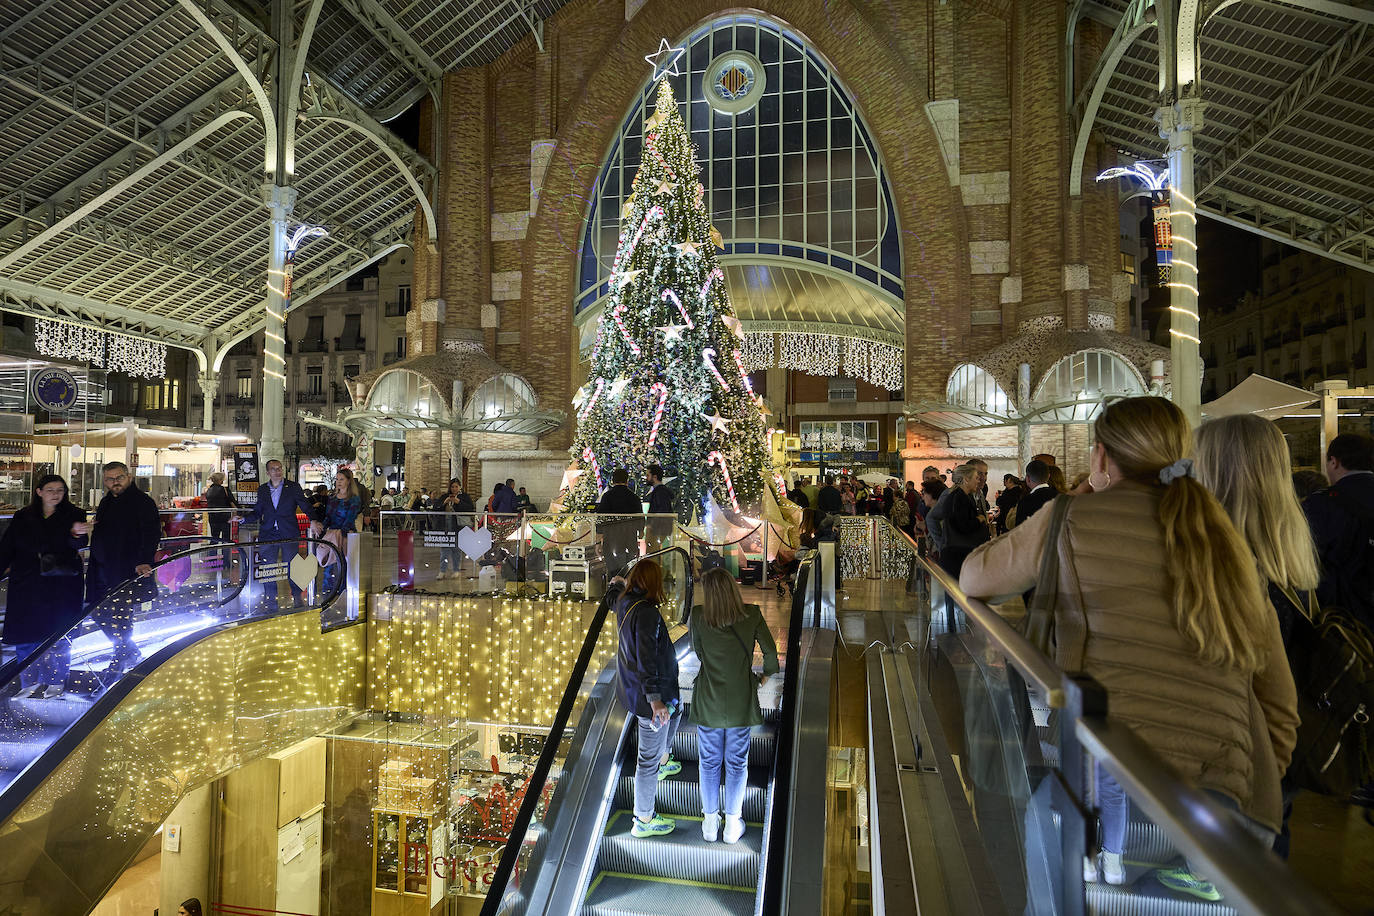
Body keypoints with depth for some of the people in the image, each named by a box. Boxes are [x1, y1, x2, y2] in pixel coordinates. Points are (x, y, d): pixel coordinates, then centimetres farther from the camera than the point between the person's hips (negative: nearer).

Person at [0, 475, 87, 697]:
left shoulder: (74, 516, 1)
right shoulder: (22, 518, 9)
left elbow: (78, 544, -14)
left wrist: (76, 535, -37)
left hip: (61, 586, -2)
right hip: (27, 586, 2)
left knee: (58, 637, 2)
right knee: (25, 637, 3)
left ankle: (56, 683, 13)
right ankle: (30, 683, 16)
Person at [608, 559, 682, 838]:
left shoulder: (625, 601, -1)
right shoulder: (646, 612, -28)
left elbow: (611, 598, 26)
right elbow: (646, 658, -33)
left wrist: (616, 583, 47)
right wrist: (654, 698, -34)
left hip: (631, 685, 10)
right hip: (647, 692, -10)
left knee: (675, 711, 35)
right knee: (649, 756, 4)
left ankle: (663, 762, 57)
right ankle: (643, 821, 18)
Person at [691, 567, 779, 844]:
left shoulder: (698, 619, -16)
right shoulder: (752, 615, -16)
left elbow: (697, 651, 0)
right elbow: (770, 651, -9)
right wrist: (766, 675, 10)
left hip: (708, 703, 0)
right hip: (741, 702, 0)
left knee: (709, 762, 17)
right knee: (737, 763, 16)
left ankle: (710, 822, 30)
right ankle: (732, 825, 27)